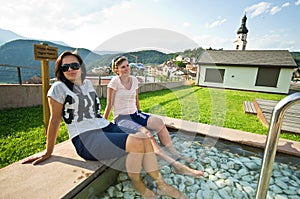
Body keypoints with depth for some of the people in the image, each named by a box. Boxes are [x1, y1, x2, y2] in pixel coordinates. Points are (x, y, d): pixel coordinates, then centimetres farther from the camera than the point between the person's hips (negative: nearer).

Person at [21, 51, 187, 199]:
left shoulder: (87, 83, 15)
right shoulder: (59, 88, -3)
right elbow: (55, 119, -1)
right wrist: (48, 152, 3)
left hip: (105, 127, 7)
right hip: (85, 139, -6)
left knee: (145, 138, -12)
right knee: (137, 142, -26)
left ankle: (161, 184, 3)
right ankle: (136, 183, 2)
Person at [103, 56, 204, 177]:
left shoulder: (134, 80, 6)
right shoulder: (114, 82, -10)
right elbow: (109, 106, -6)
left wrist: (140, 116, 20)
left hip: (134, 114, 5)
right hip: (121, 118, -5)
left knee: (158, 122, -21)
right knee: (145, 132, -31)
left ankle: (176, 155, -11)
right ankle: (175, 165, -32)